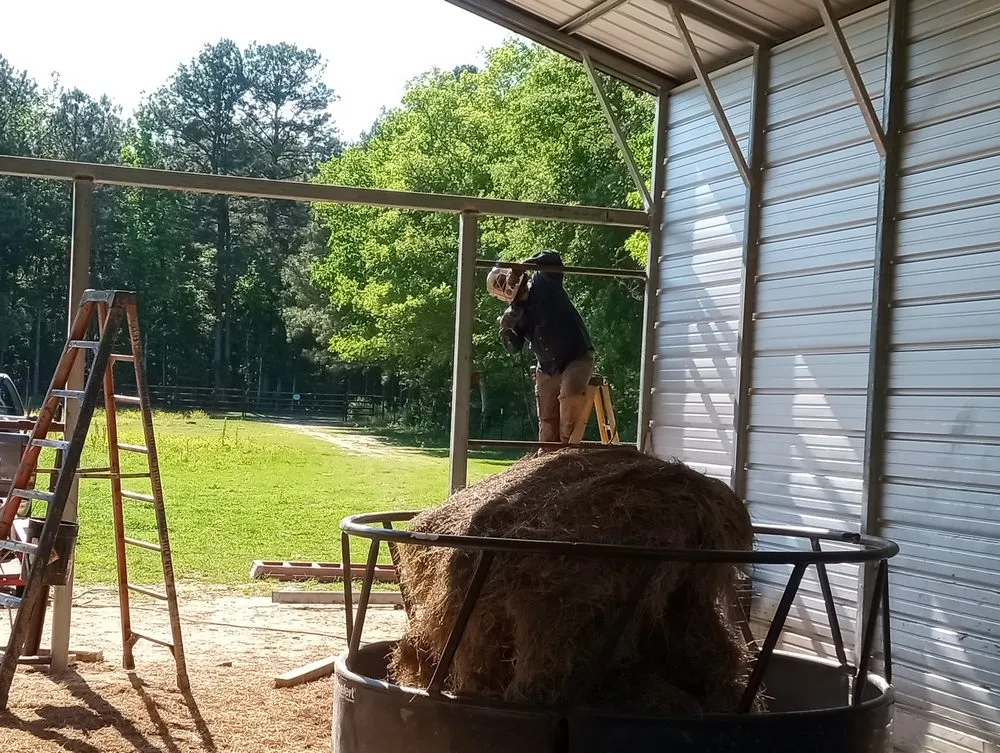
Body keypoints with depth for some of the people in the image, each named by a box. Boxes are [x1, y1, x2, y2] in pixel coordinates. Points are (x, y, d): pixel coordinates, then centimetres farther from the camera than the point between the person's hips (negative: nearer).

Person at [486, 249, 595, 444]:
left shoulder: (543, 283, -7)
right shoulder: (514, 312, 4)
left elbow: (553, 258, -24)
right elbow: (514, 348, -1)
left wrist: (523, 265, -34)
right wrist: (506, 330, -22)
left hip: (577, 357, -6)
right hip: (547, 369, 6)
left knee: (570, 394, -32)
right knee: (547, 421, 5)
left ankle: (568, 442, -19)